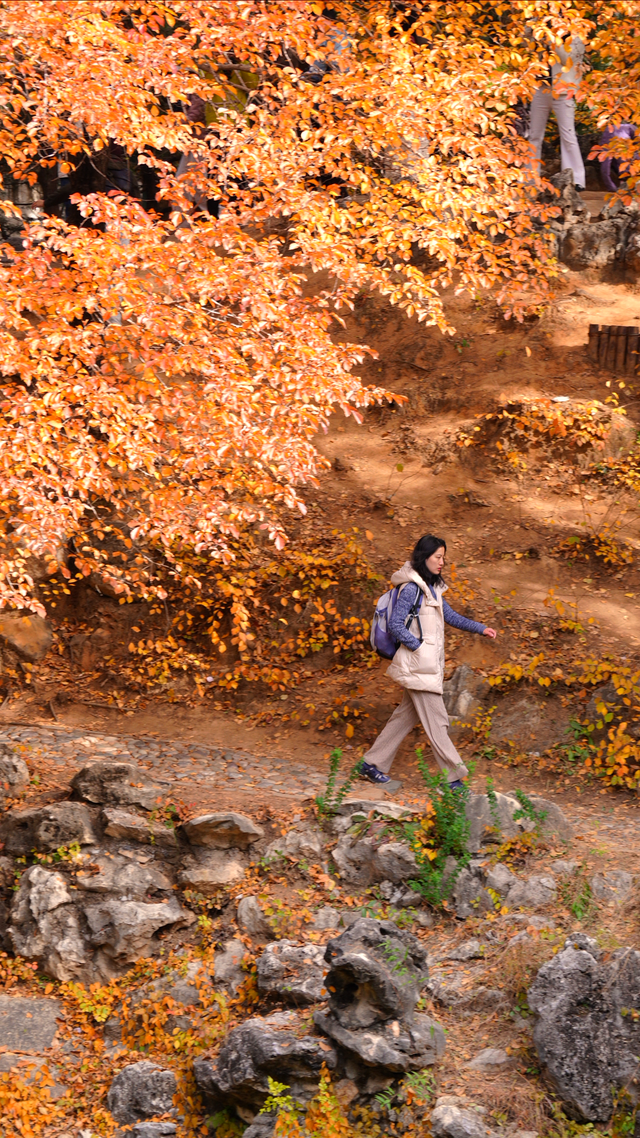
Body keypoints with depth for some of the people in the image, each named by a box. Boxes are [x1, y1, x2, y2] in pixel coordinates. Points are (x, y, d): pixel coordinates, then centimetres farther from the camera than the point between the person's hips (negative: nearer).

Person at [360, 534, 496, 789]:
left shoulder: (432, 587, 14)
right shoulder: (412, 588, -15)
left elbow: (450, 616, 21)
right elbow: (396, 625, -17)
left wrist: (480, 629, 14)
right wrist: (419, 647, -17)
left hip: (429, 664, 9)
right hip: (418, 664, -9)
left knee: (407, 715, 13)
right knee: (436, 722, -5)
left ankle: (372, 763, 20)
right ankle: (453, 778, -2)